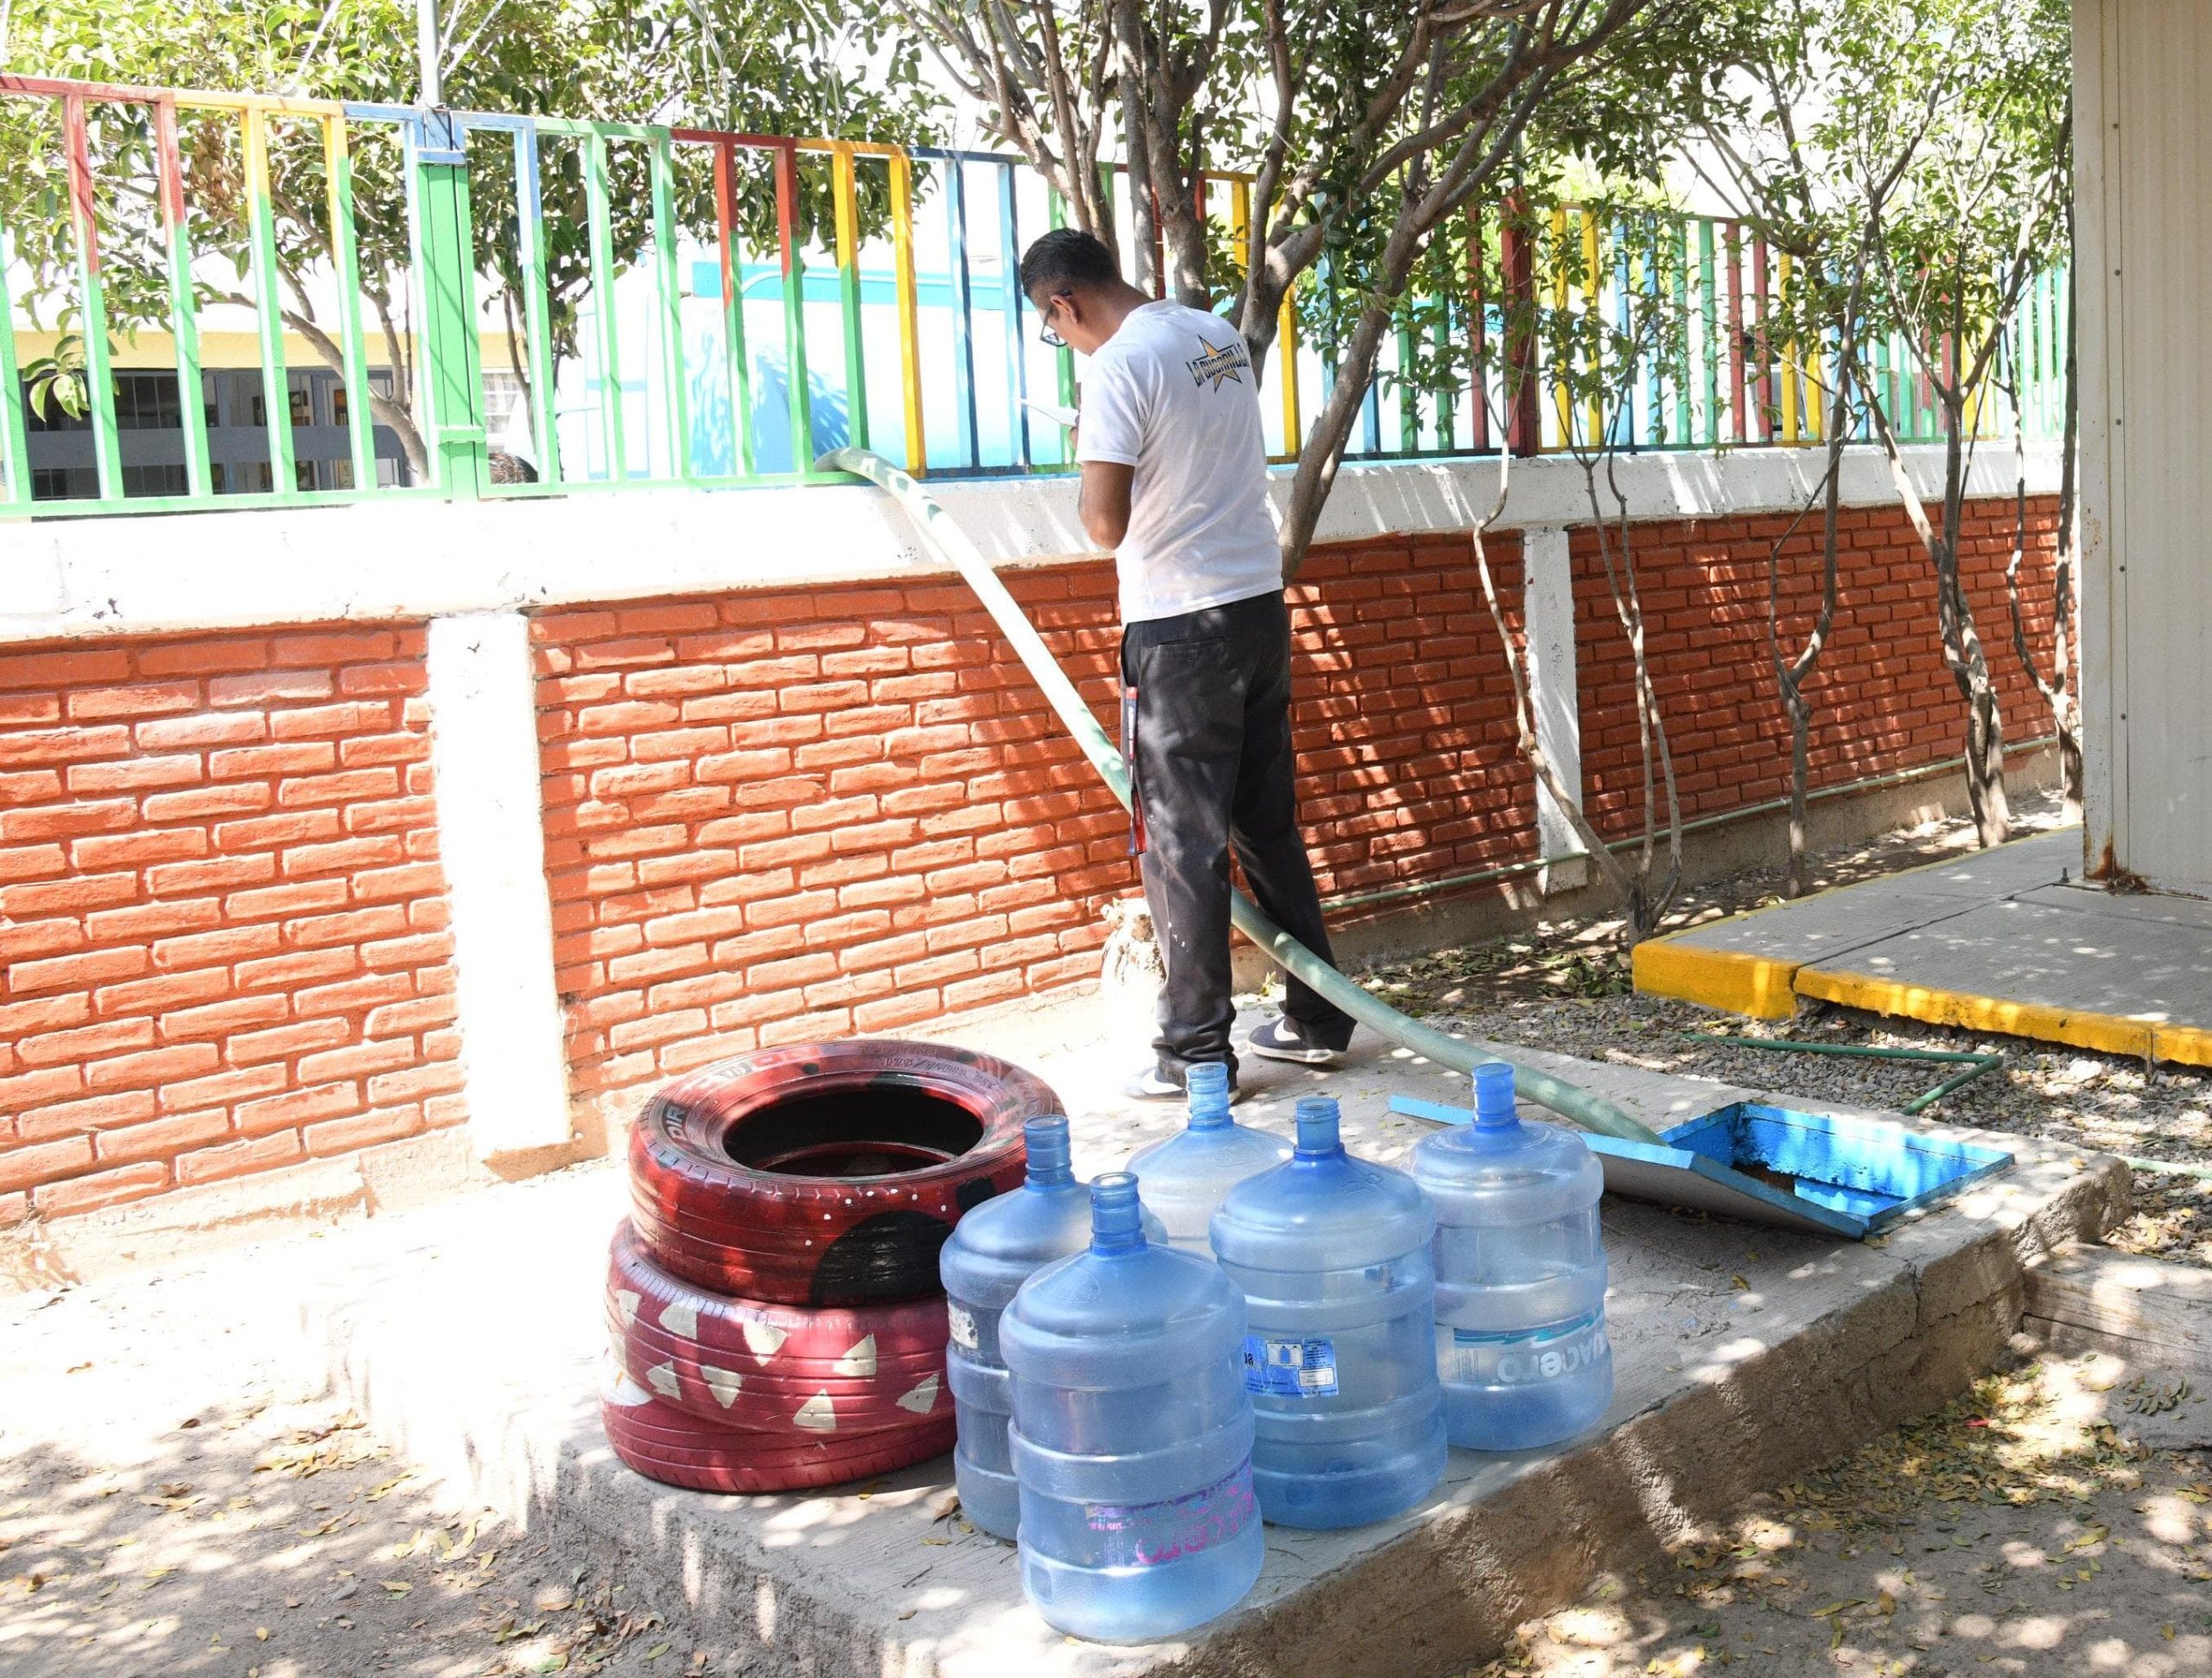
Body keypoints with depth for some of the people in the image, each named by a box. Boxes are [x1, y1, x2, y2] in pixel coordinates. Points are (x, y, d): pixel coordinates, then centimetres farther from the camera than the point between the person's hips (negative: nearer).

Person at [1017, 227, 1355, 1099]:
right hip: (1260, 602, 8)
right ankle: (1315, 1019, 24)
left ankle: (1197, 1052, 5)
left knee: (1182, 840, 0)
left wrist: (1089, 463, -1)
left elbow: (1106, 524, -20)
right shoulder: (1220, 335, 11)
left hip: (1181, 628, -8)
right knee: (1269, 823, 16)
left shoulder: (1118, 367, -15)